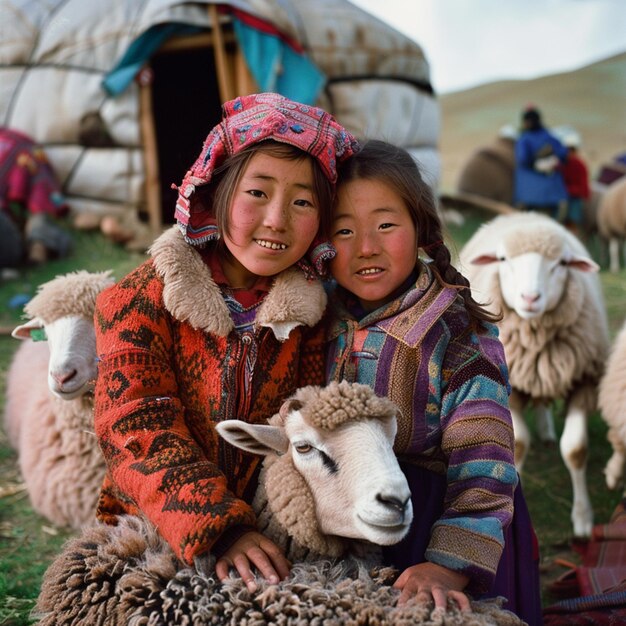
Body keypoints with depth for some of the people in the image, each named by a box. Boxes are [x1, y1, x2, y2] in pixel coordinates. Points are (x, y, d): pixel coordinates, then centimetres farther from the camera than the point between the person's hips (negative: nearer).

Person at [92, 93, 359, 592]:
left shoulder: (310, 313, 5)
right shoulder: (140, 302, -3)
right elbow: (141, 433, -12)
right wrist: (220, 530, -24)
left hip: (271, 546, 1)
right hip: (153, 539, 0)